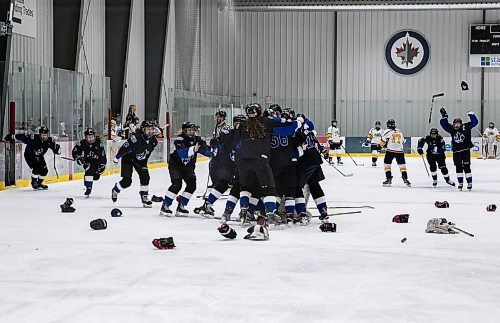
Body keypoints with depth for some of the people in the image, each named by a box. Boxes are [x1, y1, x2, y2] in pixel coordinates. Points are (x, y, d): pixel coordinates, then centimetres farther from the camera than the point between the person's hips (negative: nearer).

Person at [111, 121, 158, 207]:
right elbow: (124, 147, -24)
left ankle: (144, 197, 5)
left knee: (145, 177, -9)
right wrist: (117, 158, -16)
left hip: (140, 160, 6)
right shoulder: (136, 138, -33)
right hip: (128, 159, -6)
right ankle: (115, 190, 19)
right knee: (127, 181, -10)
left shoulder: (153, 141, -13)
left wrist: (144, 162, 12)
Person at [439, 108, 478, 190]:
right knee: (458, 167, 5)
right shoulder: (452, 129, 2)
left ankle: (469, 183, 6)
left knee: (466, 167, -2)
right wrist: (444, 116, -4)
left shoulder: (466, 127, -4)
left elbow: (474, 122, -6)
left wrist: (471, 114, -15)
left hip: (465, 150, -3)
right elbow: (444, 124, 6)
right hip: (456, 152, 3)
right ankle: (460, 183, 13)